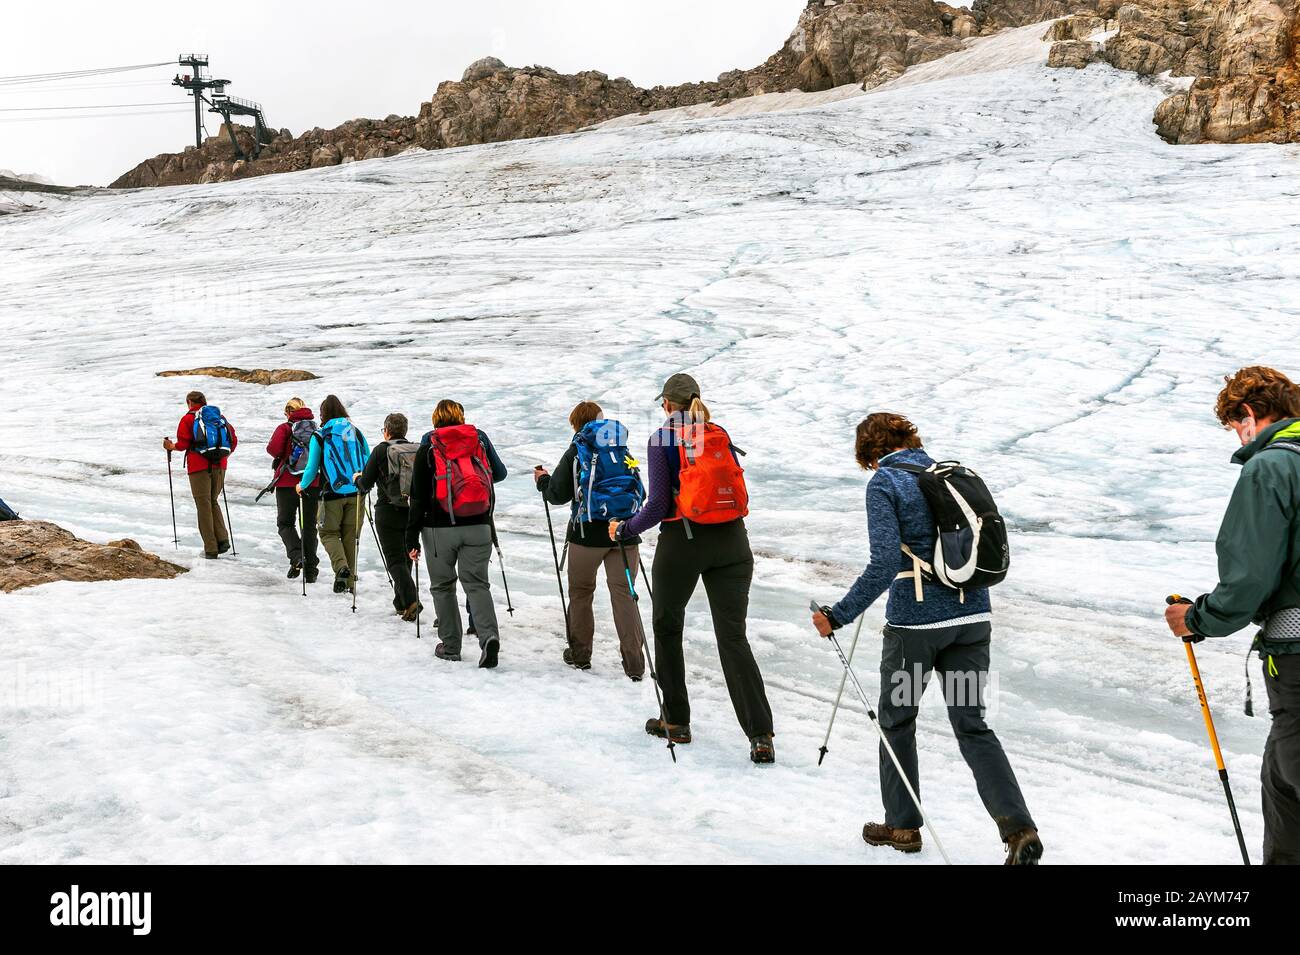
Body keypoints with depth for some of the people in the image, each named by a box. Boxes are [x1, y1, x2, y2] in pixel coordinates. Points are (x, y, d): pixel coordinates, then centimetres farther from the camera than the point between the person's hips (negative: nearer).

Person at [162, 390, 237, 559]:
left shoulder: (188, 418, 0)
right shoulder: (220, 417, 13)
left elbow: (184, 443, -8)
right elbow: (233, 439, 10)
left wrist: (172, 446, 11)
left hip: (199, 466, -4)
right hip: (219, 466, 4)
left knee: (204, 505, 0)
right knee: (213, 501, 18)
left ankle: (211, 549, -1)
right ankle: (222, 539, 2)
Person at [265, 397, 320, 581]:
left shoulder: (285, 427, -3)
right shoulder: (317, 430, 7)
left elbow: (273, 448, -17)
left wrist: (281, 457, 5)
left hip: (288, 483, -3)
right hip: (313, 484, 3)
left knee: (285, 523, 9)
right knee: (309, 525, 11)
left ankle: (296, 556, -15)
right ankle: (311, 569, 9)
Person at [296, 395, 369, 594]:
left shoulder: (319, 436, -2)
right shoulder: (356, 432, 6)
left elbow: (312, 468, -2)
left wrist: (302, 486, 16)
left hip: (332, 493, -3)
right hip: (356, 493, 3)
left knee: (329, 533, 10)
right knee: (350, 535, 11)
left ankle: (341, 566, -15)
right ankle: (350, 581, 12)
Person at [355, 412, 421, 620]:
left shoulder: (381, 450, -8)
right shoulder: (418, 450, 2)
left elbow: (365, 484, -5)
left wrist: (358, 479, 18)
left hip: (388, 512, -4)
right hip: (413, 512, 4)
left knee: (395, 558, -1)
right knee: (406, 556, 18)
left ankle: (410, 600, -20)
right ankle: (401, 603, 23)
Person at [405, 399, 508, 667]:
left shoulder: (428, 448, -1)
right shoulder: (479, 439, 5)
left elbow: (418, 496, -3)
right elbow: (500, 473, 16)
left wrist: (412, 536, 0)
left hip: (440, 528, -2)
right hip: (478, 527, 2)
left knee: (443, 586, 12)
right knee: (477, 583, 4)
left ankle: (450, 645, 16)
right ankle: (489, 635, -18)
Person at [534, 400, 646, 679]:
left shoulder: (575, 453, -1)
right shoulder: (624, 451, 10)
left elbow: (557, 495, -3)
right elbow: (640, 493, 14)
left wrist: (543, 480, 17)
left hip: (587, 533, -2)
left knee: (580, 592, 14)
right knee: (624, 593, 3)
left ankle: (580, 654, 23)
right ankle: (634, 664, -3)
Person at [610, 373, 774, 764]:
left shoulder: (662, 439, -4)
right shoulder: (721, 436, 9)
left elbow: (658, 505, -9)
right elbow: (739, 496, 11)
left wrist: (623, 530, 7)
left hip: (682, 542, -3)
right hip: (731, 542, 3)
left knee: (667, 628, 18)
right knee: (733, 636, 1)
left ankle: (676, 722, 25)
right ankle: (761, 736, -10)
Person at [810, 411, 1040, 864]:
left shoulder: (884, 483, -9)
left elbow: (884, 565, -19)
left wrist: (839, 616, -14)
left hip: (916, 620, -5)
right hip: (973, 615, 5)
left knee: (896, 719, 15)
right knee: (972, 726, 9)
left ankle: (902, 825, 26)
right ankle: (1019, 829, -3)